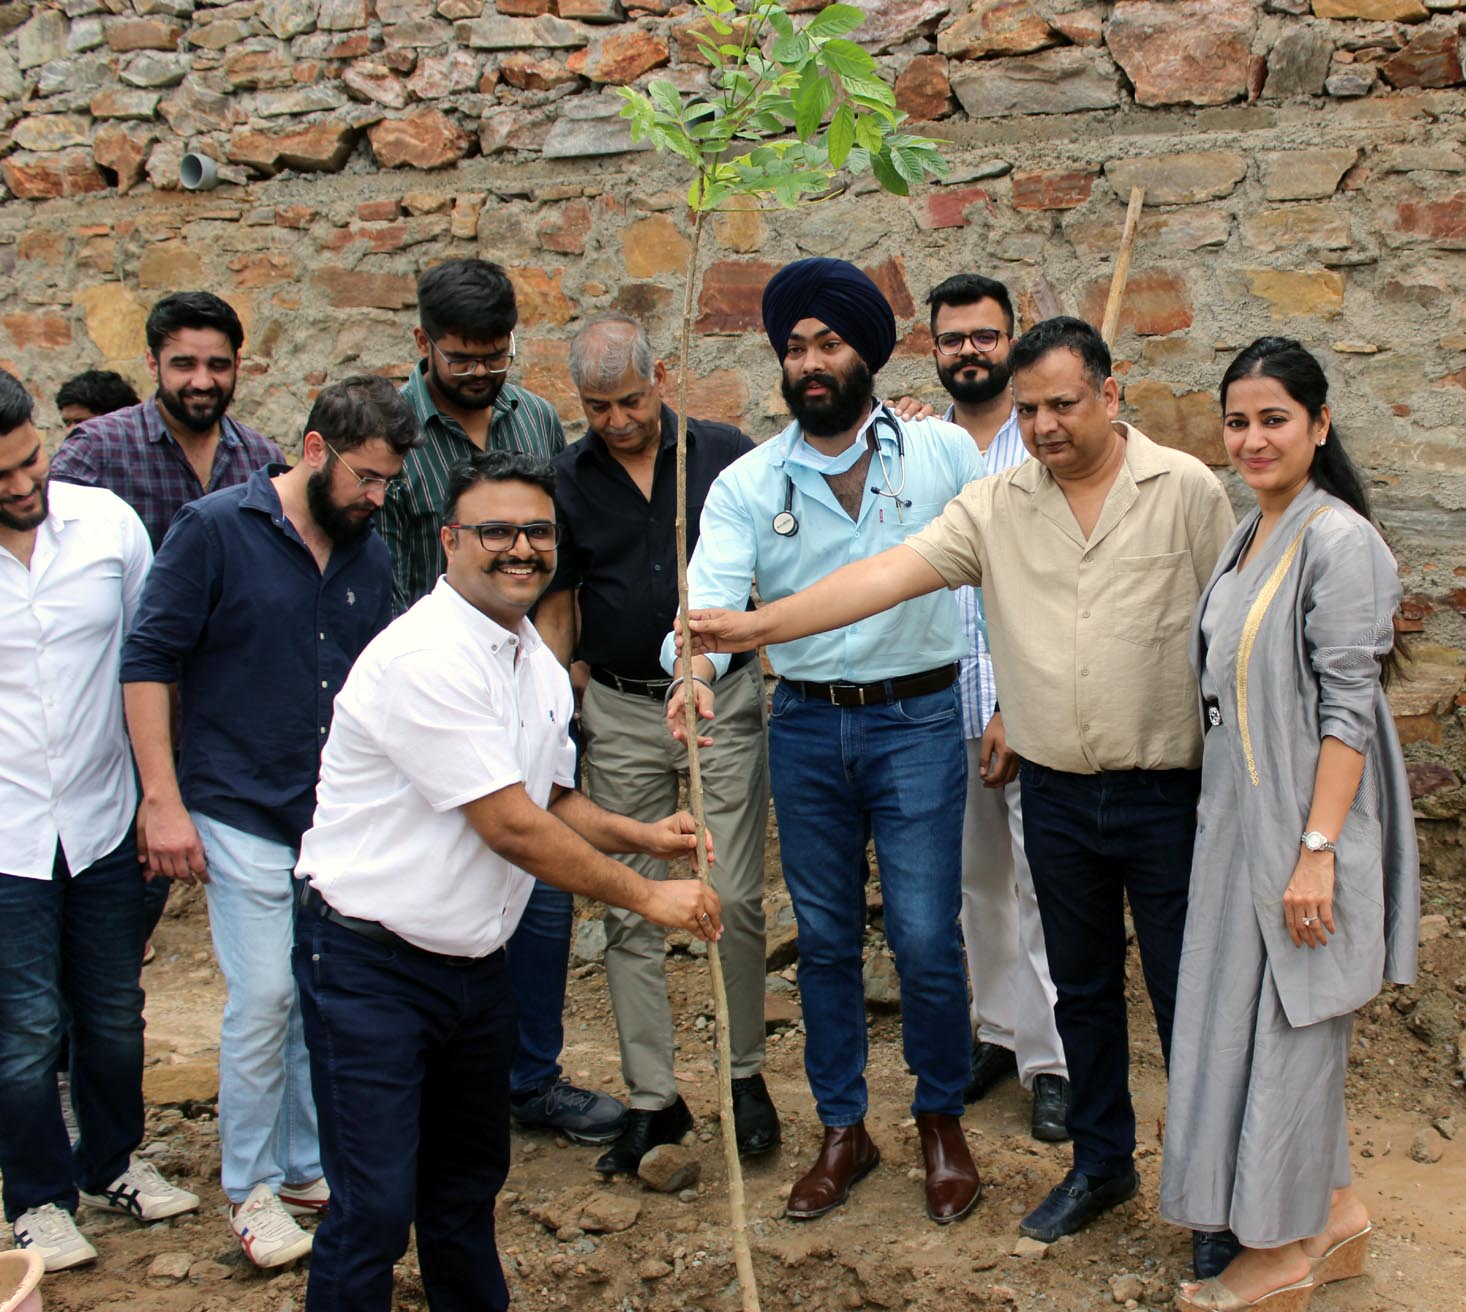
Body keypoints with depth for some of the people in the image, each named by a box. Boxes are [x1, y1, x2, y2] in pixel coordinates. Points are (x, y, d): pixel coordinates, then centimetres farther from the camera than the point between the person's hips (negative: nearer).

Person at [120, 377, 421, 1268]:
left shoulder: (371, 556, 9)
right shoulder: (215, 529, -7)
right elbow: (149, 662, -7)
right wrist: (165, 800, -12)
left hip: (343, 820, 5)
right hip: (245, 818, -5)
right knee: (264, 999, -4)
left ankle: (310, 1167, 26)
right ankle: (252, 1189, 13)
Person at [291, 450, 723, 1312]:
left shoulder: (539, 665, 8)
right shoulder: (426, 657, -22)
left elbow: (553, 798, 21)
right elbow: (511, 827, -23)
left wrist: (640, 835, 2)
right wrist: (646, 896, -15)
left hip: (475, 962, 9)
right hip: (372, 962, -9)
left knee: (469, 1184, 21)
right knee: (375, 1209, -7)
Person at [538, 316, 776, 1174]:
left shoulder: (726, 454, -1)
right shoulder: (568, 482, 4)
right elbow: (557, 609, 8)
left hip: (725, 700, -2)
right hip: (621, 715, 2)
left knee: (735, 900, -2)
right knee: (632, 912, 5)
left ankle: (748, 1077, 17)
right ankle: (653, 1099, 16)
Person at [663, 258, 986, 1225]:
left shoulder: (944, 453, -2)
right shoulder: (748, 484, 1)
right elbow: (712, 596, -11)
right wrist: (695, 671, -33)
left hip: (918, 718, -2)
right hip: (805, 726, 2)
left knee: (926, 940, -3)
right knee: (826, 940, 12)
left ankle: (942, 1120, 22)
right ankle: (844, 1130, 28)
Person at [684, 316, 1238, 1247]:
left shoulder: (1186, 490, -7)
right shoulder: (996, 507, 0)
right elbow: (889, 574, -10)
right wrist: (756, 626, -21)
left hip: (1167, 794, -3)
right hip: (1057, 794, 4)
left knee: (1186, 992, 5)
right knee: (1082, 987, 17)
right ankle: (1103, 1163, 35)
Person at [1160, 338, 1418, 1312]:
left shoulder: (1338, 541, -15)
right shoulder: (1249, 536, 11)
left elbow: (1348, 709, -19)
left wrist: (1317, 850, -22)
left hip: (1304, 827, -9)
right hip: (1243, 820, 9)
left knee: (1290, 1027, 1)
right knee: (1249, 1015, 15)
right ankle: (1334, 1216, 31)